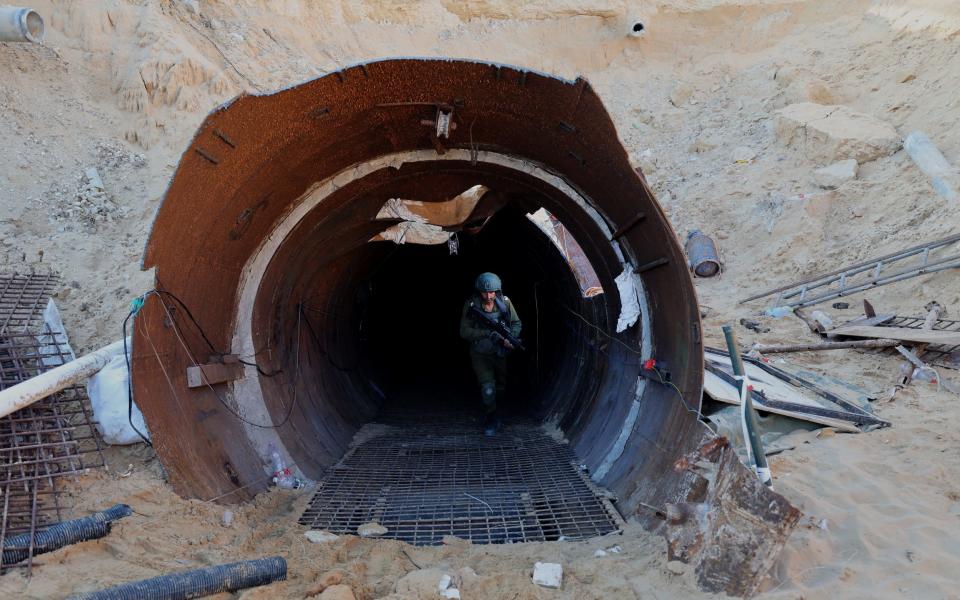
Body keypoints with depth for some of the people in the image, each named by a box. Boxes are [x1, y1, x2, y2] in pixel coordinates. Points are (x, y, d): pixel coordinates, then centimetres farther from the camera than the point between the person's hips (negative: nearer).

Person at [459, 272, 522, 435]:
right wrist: (488, 334, -27)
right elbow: (464, 331, -16)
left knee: (501, 388, 18)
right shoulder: (471, 305, -17)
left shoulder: (504, 302, -11)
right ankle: (491, 419, 9)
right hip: (480, 354, -3)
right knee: (488, 388, -14)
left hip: (500, 352, 3)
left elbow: (516, 323, -1)